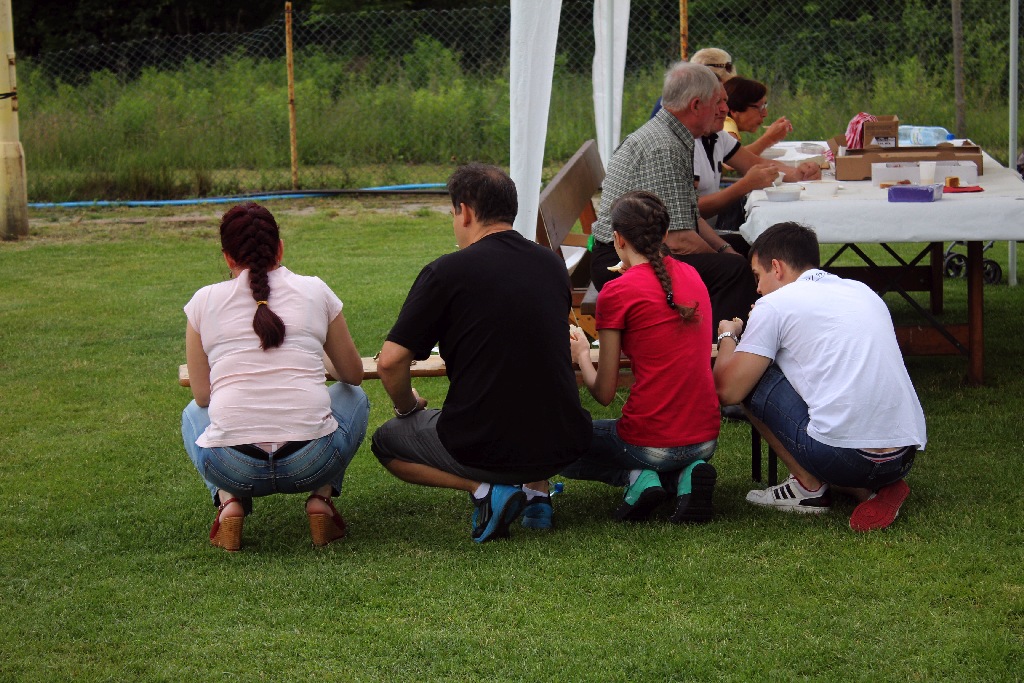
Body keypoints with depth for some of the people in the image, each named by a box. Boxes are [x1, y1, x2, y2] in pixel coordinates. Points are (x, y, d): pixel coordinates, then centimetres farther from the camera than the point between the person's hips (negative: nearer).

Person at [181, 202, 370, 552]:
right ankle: (320, 498, 12)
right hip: (312, 462, 0)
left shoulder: (204, 301, 7)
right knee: (355, 397, 32)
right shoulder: (314, 291, 8)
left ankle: (229, 501, 10)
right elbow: (353, 374, 19)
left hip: (232, 466, 1)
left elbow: (202, 395, 13)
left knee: (194, 414, 35)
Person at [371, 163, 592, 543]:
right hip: (562, 448, 5)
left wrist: (407, 407, 12)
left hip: (484, 450, -5)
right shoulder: (553, 265, 8)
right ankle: (537, 490, 14)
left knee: (386, 442, 23)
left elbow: (390, 362, -9)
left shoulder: (446, 272, -9)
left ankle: (482, 489, -1)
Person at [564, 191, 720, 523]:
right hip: (706, 438, 5)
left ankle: (637, 478, -2)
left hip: (652, 442, -5)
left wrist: (581, 355, 13)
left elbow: (604, 393, -6)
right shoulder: (691, 276, 6)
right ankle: (685, 476, 4)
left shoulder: (617, 292, -11)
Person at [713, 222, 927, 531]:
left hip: (844, 455, -7)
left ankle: (809, 487, 11)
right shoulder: (863, 292, 21)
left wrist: (727, 337, 22)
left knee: (750, 377, 11)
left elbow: (728, 389, 2)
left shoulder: (776, 304, 2)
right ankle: (871, 491, 9)